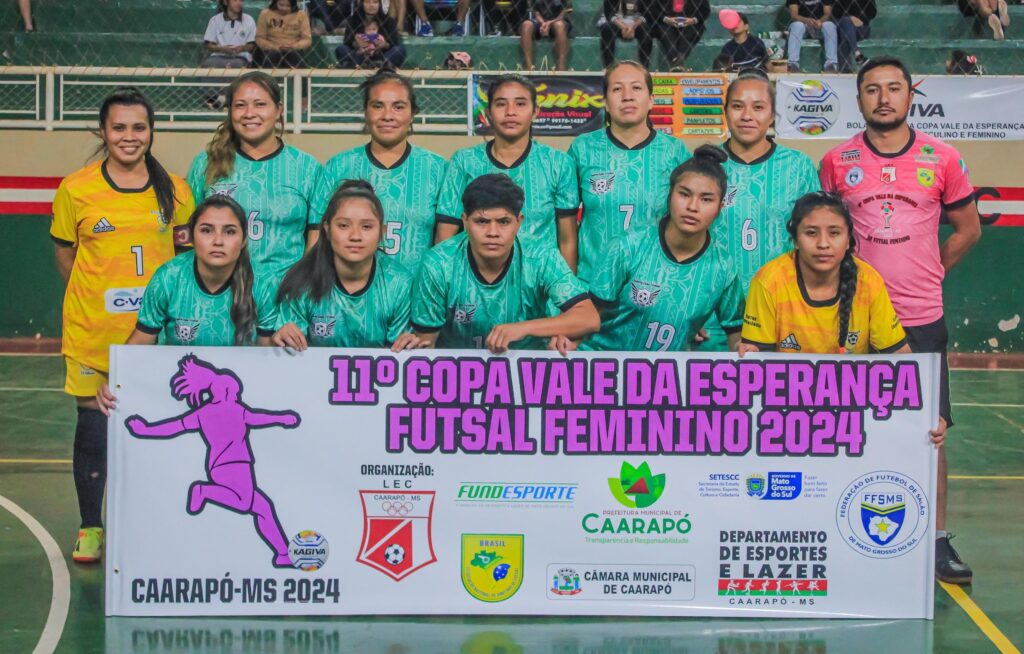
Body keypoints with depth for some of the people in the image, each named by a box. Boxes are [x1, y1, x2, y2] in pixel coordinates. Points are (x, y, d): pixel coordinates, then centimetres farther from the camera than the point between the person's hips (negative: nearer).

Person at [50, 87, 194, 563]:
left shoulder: (176, 192, 3)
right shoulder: (75, 190, -1)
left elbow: (187, 254, 14)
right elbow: (64, 253, 9)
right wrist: (97, 298, 4)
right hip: (92, 330, -1)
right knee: (92, 426, 3)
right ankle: (90, 528, 19)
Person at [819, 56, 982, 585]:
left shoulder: (942, 159, 2)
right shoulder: (837, 161, 2)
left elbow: (967, 229, 13)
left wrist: (927, 272, 8)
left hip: (920, 318, 0)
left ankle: (938, 541, 9)